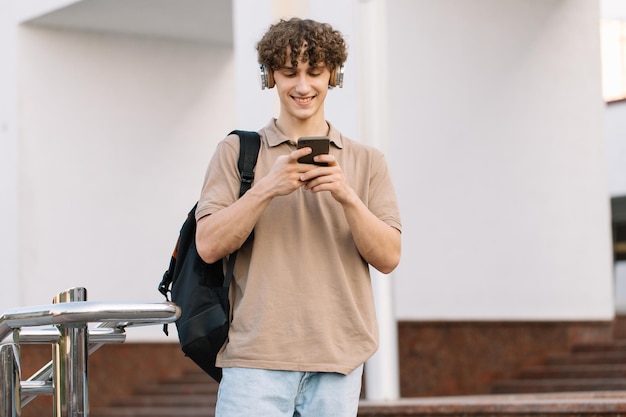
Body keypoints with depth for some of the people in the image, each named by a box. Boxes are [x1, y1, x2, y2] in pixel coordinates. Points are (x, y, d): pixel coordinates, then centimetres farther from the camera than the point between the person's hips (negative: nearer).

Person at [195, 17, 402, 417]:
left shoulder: (367, 162, 12)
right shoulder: (236, 152, 8)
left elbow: (389, 257, 4)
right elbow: (209, 245, -1)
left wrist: (346, 196, -12)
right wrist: (267, 189, -14)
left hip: (338, 358, 2)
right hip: (257, 356, -2)